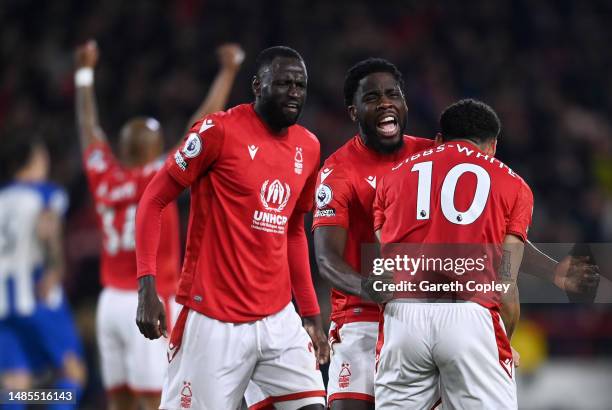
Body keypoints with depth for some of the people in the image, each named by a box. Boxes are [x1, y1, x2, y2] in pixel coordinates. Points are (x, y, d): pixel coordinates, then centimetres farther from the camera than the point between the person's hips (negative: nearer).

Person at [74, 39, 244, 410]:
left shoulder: (104, 180, 5)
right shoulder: (158, 179, -8)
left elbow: (89, 128, 21)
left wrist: (85, 72, 32)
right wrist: (228, 71, 0)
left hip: (111, 302, 6)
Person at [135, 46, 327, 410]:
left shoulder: (308, 148, 10)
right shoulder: (219, 131, -8)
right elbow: (154, 201, -6)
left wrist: (311, 315, 19)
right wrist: (147, 286, -15)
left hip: (278, 320, 6)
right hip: (214, 321, -6)